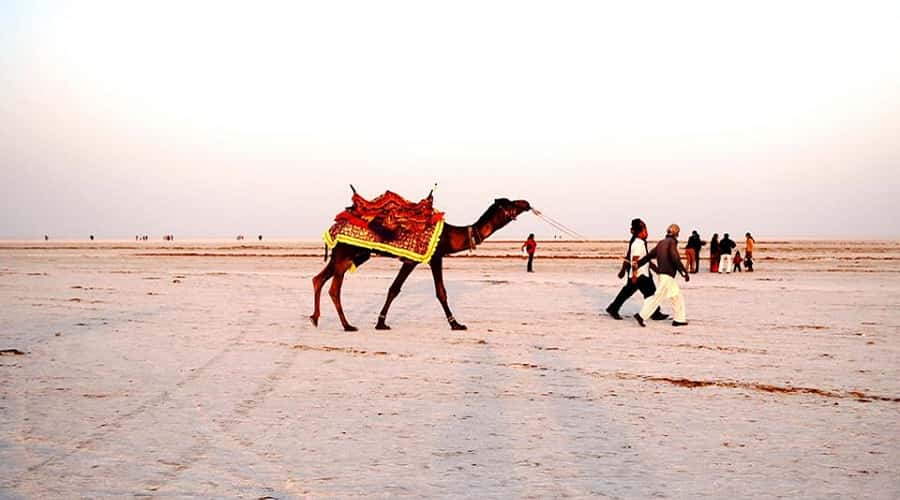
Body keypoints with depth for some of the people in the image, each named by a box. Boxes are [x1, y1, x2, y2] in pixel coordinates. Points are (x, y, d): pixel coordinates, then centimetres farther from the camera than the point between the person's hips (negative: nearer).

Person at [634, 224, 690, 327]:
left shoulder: (661, 243, 13)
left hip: (662, 273, 9)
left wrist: (637, 264, 15)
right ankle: (641, 316, -5)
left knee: (677, 297, 14)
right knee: (658, 297, -6)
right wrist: (684, 272, -19)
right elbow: (675, 259, -21)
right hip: (667, 275, -9)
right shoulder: (672, 242, -11)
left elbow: (649, 255, 13)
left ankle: (678, 319, 15)